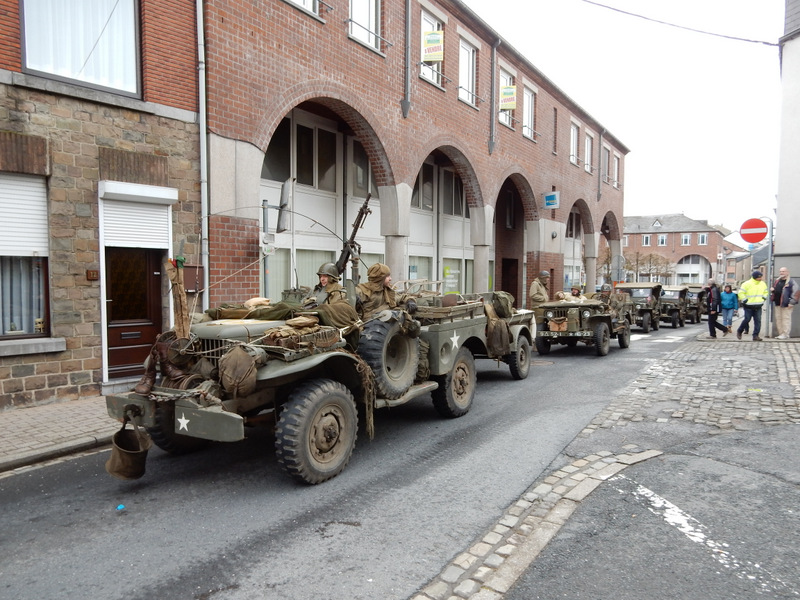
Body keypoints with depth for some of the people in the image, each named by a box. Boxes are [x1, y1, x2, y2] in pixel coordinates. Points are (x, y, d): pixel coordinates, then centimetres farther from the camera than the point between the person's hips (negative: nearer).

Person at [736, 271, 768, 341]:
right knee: (747, 319, -4)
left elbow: (766, 292, 24)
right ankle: (739, 331, 17)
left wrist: (764, 298, 10)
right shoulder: (747, 284, -9)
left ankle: (755, 336, 2)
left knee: (758, 321, -1)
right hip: (749, 306, -5)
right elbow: (741, 293, -8)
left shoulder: (763, 284, 10)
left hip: (758, 307, 5)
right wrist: (745, 300, -12)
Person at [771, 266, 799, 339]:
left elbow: (796, 293, -11)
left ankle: (785, 334, -1)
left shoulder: (791, 282, -7)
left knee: (786, 319, -5)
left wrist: (792, 302, -15)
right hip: (778, 303, 8)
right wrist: (772, 290, 8)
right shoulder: (777, 281, 16)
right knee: (778, 319, 10)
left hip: (786, 304, -8)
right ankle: (780, 333, 18)